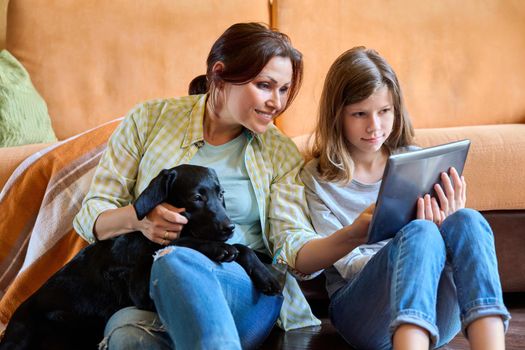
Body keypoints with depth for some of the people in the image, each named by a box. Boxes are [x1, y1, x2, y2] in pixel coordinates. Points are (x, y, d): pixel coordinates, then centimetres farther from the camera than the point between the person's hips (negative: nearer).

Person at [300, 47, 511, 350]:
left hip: (436, 314, 3)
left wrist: (448, 227, -15)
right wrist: (419, 241, -21)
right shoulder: (316, 179, 7)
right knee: (420, 234, -34)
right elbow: (347, 264, -2)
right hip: (360, 309, -3)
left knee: (468, 222, -28)